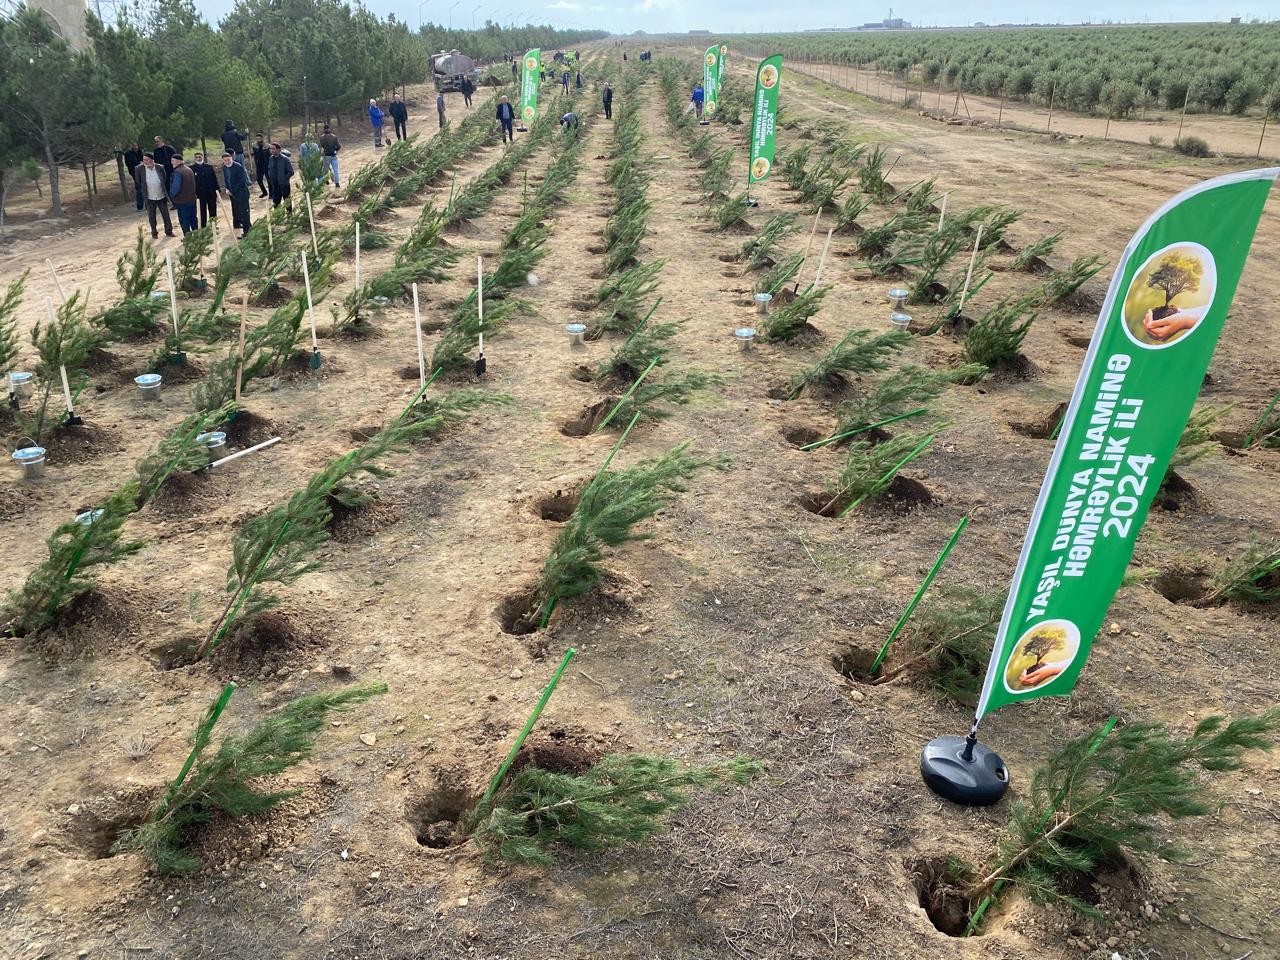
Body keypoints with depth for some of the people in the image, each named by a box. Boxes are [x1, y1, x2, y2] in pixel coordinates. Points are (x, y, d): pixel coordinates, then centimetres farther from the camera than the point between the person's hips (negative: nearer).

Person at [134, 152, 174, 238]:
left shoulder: (159, 167, -5)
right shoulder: (139, 168, -8)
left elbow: (164, 180, 6)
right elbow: (137, 182, 2)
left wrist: (166, 193, 5)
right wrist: (142, 192, 1)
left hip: (161, 196, 1)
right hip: (149, 198, -1)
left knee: (166, 215, 8)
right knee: (151, 216, 8)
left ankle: (169, 231, 22)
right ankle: (154, 233, 20)